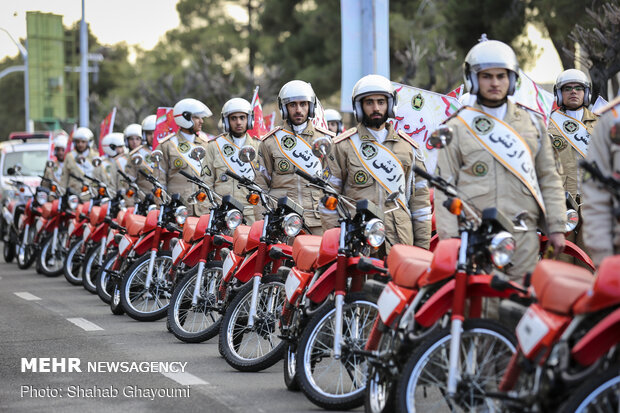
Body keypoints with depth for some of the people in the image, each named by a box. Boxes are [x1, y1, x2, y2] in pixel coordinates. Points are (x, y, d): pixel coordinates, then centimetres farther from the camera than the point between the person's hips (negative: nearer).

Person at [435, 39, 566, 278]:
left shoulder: (533, 123, 17)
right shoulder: (457, 128, 9)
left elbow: (549, 179, 17)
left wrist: (556, 228, 9)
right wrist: (449, 237, -5)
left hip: (524, 236, 2)